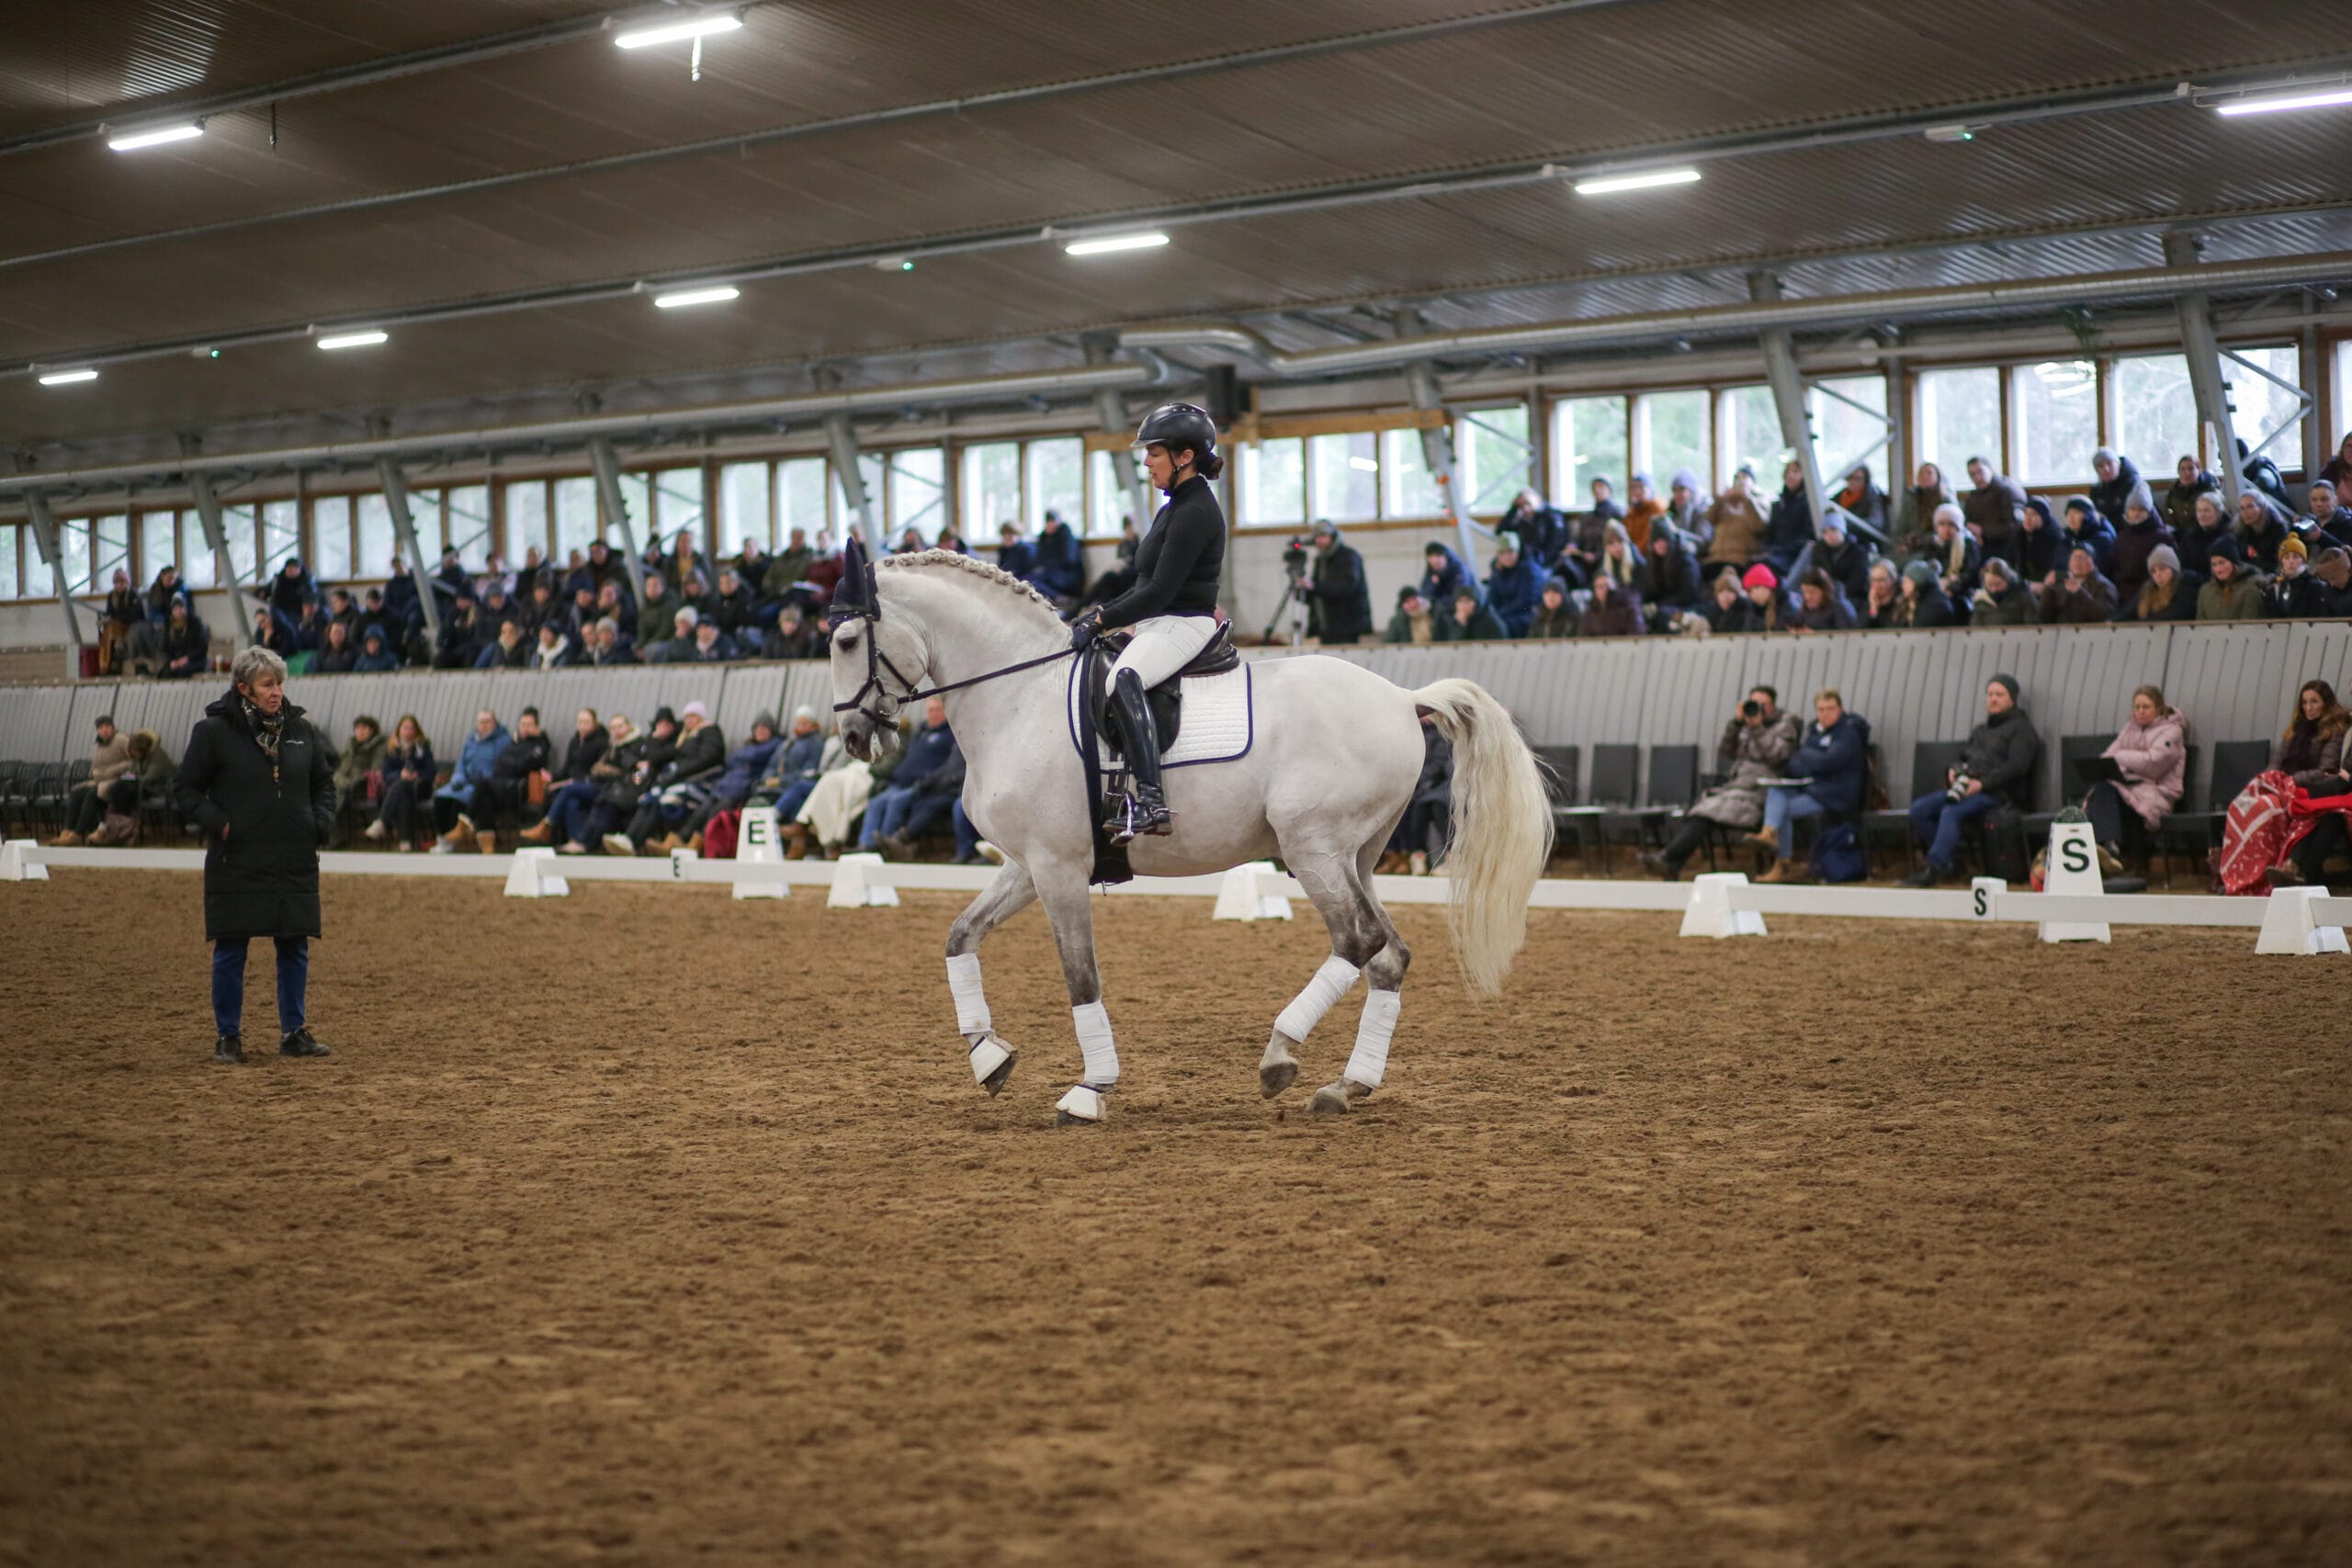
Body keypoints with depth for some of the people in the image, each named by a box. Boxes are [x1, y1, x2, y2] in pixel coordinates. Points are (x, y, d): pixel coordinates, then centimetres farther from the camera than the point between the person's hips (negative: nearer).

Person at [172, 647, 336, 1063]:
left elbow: (323, 782, 18)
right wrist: (217, 823, -13)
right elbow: (185, 788, -1)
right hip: (237, 863, -4)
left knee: (295, 948, 8)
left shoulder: (300, 729, 6)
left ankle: (294, 1032, 18)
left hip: (294, 862, 4)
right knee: (230, 951, 2)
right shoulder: (214, 731, -6)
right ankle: (229, 1036, 12)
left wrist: (322, 822, 3)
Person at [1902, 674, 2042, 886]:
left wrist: (1982, 783, -18)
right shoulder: (1980, 731, 29)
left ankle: (1934, 868, -38)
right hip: (1966, 788, 8)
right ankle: (1948, 860, -12)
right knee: (1919, 809, -15)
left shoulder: (2021, 728, 5)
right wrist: (1953, 772, 5)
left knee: (1951, 812, -34)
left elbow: (2016, 766, -8)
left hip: (1997, 792, -8)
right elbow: (1964, 758, 31)